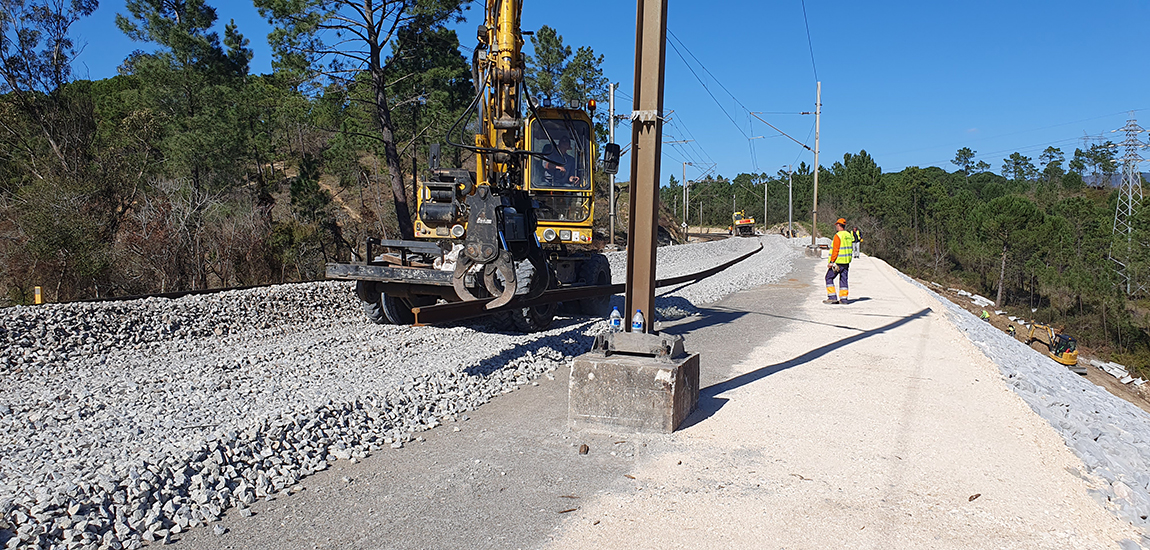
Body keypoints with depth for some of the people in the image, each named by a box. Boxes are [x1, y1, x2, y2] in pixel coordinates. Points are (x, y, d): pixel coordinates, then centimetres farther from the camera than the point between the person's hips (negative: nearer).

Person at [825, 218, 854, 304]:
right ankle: (843, 298, 10)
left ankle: (832, 297, -4)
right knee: (843, 279, 10)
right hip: (847, 261, 8)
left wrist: (831, 261, -16)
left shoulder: (838, 236, -14)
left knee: (829, 278, 2)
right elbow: (850, 249, 16)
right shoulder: (849, 235, 11)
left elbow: (835, 250, -19)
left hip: (838, 261, -8)